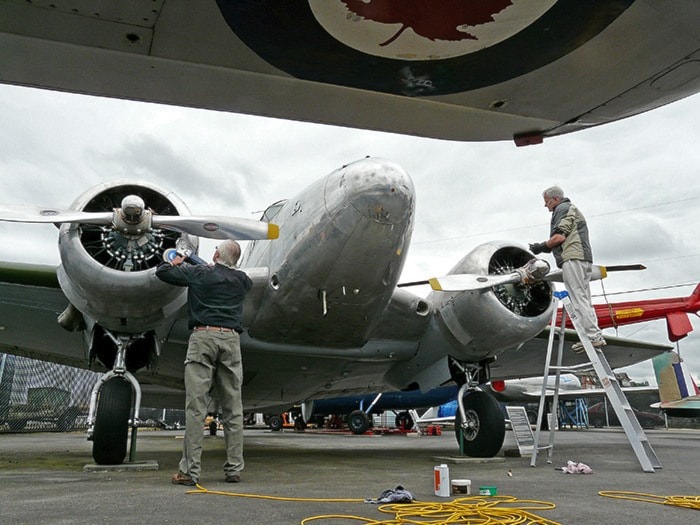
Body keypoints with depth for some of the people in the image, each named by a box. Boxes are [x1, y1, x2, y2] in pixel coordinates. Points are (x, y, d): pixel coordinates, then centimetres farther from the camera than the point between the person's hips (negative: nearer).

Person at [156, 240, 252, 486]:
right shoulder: (242, 280, 15)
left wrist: (176, 262, 34)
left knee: (195, 407, -2)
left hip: (203, 337, -3)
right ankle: (234, 468, 9)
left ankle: (190, 470, -2)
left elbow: (161, 271, 14)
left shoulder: (199, 273, 6)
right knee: (233, 408, 5)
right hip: (231, 339, 3)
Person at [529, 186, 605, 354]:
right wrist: (543, 247, 19)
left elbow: (560, 236, -14)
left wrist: (541, 247, -2)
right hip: (584, 259, 11)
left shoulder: (563, 208, 0)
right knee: (584, 300, 8)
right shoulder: (572, 209, 33)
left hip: (572, 258, -11)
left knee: (578, 299, -13)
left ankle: (593, 336, -15)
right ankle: (595, 336, 6)